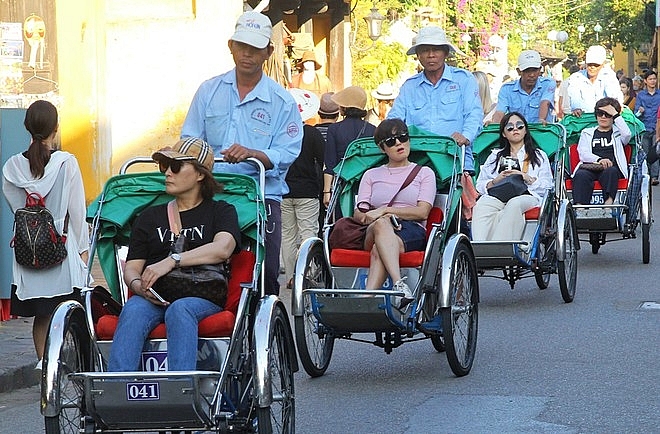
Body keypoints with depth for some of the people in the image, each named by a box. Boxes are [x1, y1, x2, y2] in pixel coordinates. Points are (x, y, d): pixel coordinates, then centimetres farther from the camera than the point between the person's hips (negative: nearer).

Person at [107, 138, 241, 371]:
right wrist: (138, 285, -9)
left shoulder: (221, 211, 17)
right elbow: (131, 267, 17)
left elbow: (222, 249, -5)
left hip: (203, 298, -2)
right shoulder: (149, 217, 27)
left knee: (179, 310, -37)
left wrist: (172, 260, -17)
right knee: (132, 310, -33)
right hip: (154, 298, 2)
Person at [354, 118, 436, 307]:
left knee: (379, 251, -38)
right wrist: (382, 217, -12)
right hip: (371, 234, 1)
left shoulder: (424, 173, 18)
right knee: (381, 224, -39)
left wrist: (385, 210, -10)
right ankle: (400, 286, -59)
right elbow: (358, 214, 12)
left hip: (412, 232, -1)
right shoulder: (371, 175, 25)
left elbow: (423, 212, 2)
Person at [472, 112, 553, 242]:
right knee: (482, 204, -36)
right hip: (497, 196, 2)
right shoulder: (495, 156, 34)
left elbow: (547, 186, 12)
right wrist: (495, 181, 0)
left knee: (514, 204, -40)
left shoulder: (539, 156, 28)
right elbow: (480, 186, 20)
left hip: (526, 196, -2)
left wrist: (527, 178, -3)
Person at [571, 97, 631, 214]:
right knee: (581, 175, -34)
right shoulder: (587, 133, 27)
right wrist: (599, 160, -11)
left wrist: (616, 115, 5)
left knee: (610, 172, -37)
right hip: (590, 166, 0)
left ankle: (609, 202, -55)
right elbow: (583, 154, 10)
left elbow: (627, 134, -2)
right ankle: (579, 207, -51)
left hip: (611, 167, 0)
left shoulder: (617, 133, 25)